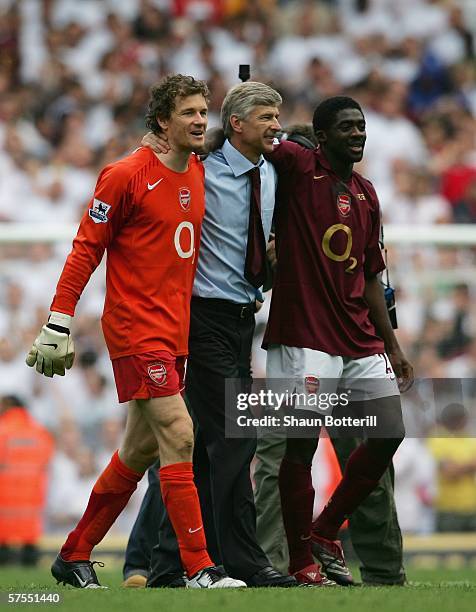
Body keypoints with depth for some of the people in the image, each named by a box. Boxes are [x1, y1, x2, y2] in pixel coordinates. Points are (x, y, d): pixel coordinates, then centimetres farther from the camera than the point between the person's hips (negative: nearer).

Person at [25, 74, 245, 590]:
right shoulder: (126, 176, -10)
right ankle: (197, 567, -15)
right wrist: (58, 323, -12)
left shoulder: (200, 175, 11)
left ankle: (74, 556, 24)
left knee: (142, 449, 12)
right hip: (135, 329, -8)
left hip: (175, 331, 8)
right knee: (178, 435, -15)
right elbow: (85, 248, -9)